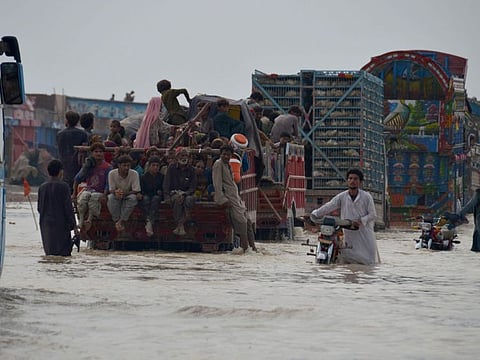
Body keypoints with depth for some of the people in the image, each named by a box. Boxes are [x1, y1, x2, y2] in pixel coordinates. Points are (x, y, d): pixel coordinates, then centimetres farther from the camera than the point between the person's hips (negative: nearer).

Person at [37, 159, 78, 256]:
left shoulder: (42, 187, 5)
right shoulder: (63, 186, -9)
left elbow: (39, 208, 10)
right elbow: (68, 207, -9)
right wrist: (73, 225, -4)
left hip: (46, 224, 5)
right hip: (61, 224, -5)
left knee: (49, 252, 10)